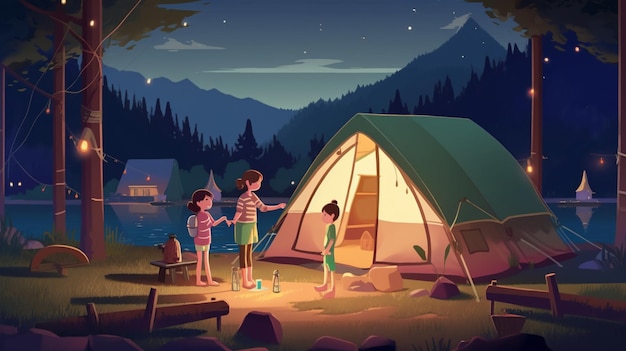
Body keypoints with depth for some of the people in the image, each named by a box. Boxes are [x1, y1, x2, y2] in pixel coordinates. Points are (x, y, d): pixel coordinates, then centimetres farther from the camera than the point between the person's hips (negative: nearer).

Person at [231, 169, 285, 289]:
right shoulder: (242, 198, -18)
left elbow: (263, 208, 15)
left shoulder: (253, 197, 8)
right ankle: (244, 281, 6)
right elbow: (238, 212, -20)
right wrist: (234, 221, -36)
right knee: (244, 254, -1)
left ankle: (249, 279, 21)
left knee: (249, 253, 13)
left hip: (251, 227, 9)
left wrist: (278, 206, 11)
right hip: (243, 227, -9)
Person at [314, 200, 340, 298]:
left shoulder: (331, 226, -22)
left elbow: (332, 239, -26)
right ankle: (325, 285, 39)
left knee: (331, 269, -6)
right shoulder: (329, 226, 8)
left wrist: (327, 250, -25)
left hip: (329, 252, -11)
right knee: (326, 267, 23)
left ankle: (332, 290, -2)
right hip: (327, 251, 11)